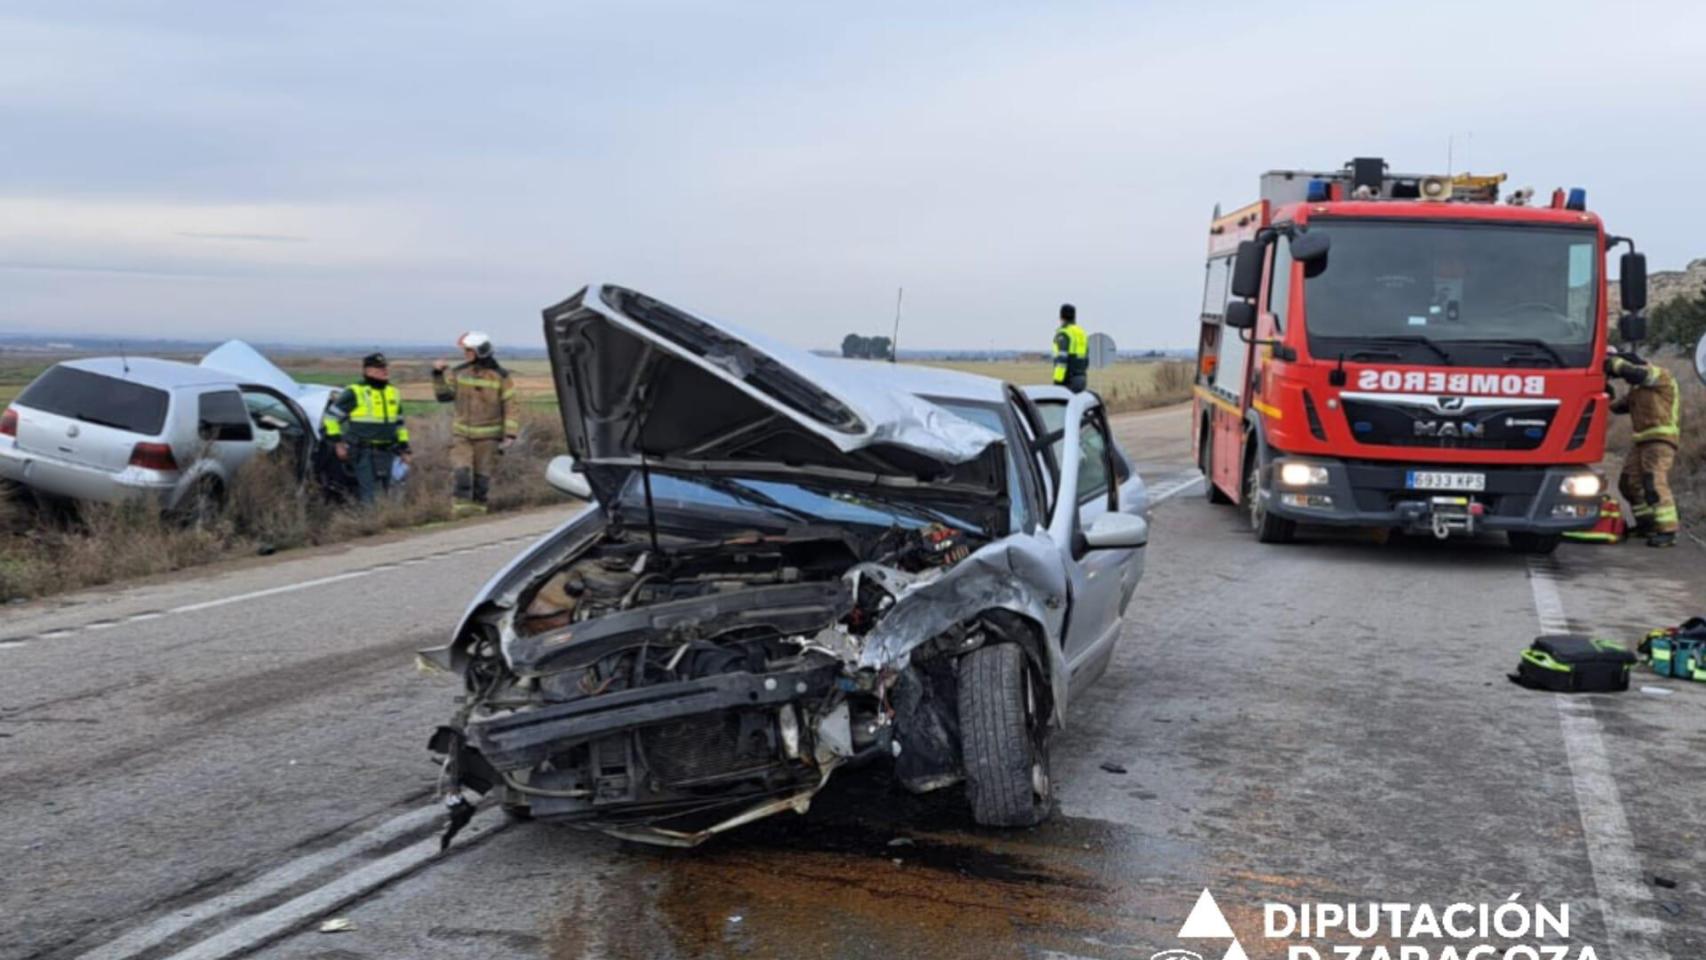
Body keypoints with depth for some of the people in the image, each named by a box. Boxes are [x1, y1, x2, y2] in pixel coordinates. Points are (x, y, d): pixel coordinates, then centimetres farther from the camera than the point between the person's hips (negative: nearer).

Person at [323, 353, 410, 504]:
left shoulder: (393, 393, 14)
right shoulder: (354, 393, -6)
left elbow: (400, 423, 23)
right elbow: (332, 416, -1)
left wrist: (404, 447, 18)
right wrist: (337, 442, -5)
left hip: (386, 452, 6)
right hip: (363, 452, -6)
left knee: (384, 490, 12)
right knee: (369, 493, -11)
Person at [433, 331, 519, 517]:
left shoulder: (500, 377, -8)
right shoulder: (458, 372, 1)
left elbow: (510, 407, -6)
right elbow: (444, 395, 11)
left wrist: (510, 435, -14)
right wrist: (439, 375, -3)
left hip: (488, 436, -2)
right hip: (461, 433, 2)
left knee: (482, 476, 4)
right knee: (460, 471, -13)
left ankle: (477, 509, 16)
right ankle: (461, 508, -12)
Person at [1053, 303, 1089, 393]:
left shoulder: (1063, 333, -12)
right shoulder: (1082, 333, 15)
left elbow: (1062, 359, -20)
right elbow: (1086, 360, 17)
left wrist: (1057, 382, -20)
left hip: (1066, 379, -8)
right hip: (1080, 380, 8)